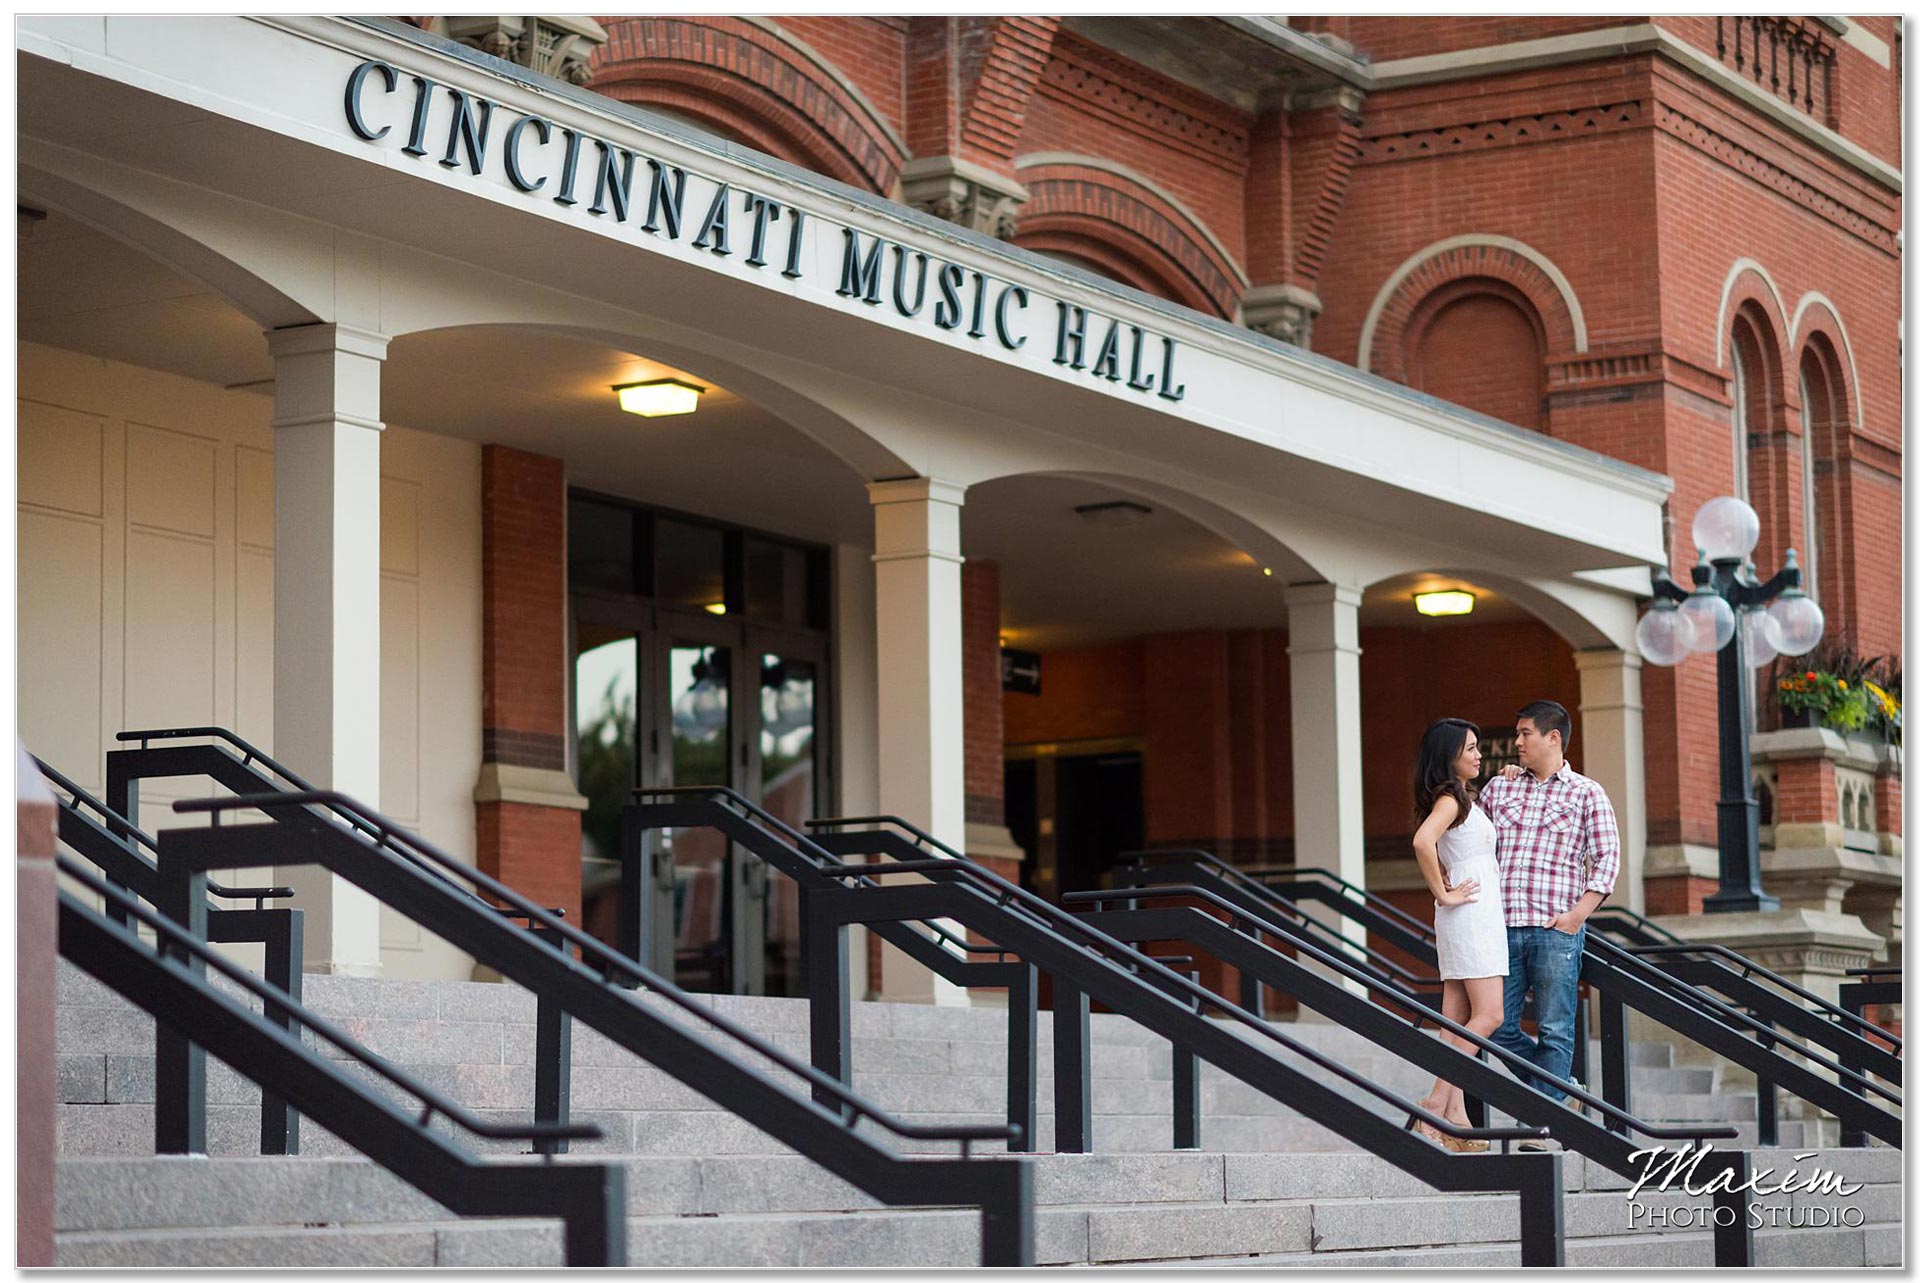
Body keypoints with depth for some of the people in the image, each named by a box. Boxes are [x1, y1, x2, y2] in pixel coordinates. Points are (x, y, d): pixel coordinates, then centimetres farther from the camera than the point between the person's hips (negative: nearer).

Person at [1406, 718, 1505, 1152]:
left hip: (1481, 916, 10)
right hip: (1472, 915, -10)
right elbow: (1423, 842, -31)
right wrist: (1443, 895, -22)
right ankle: (1437, 1103, -17)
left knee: (1457, 1021, 4)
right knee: (1488, 1015, -13)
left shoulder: (1463, 799, 18)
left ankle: (1454, 1115, 1)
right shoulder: (1450, 799, -12)